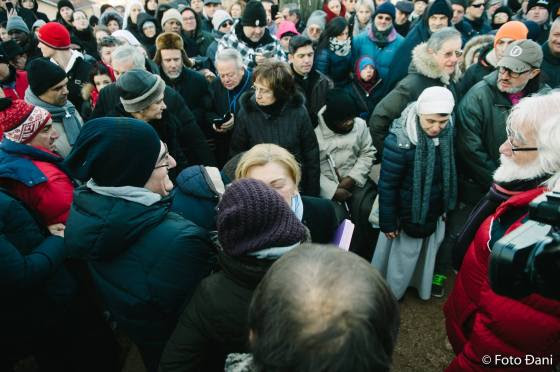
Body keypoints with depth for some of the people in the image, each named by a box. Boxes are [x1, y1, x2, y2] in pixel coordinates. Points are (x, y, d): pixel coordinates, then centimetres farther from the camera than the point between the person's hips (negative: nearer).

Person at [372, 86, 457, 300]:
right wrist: (388, 222, -14)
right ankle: (388, 293, 42)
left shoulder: (447, 132, -12)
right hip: (408, 215, -5)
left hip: (434, 212, 6)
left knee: (427, 252, 25)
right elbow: (387, 186, -21)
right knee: (402, 256, 15)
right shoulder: (399, 141, -29)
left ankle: (422, 284, 52)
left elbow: (448, 171, 4)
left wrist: (446, 205, 10)